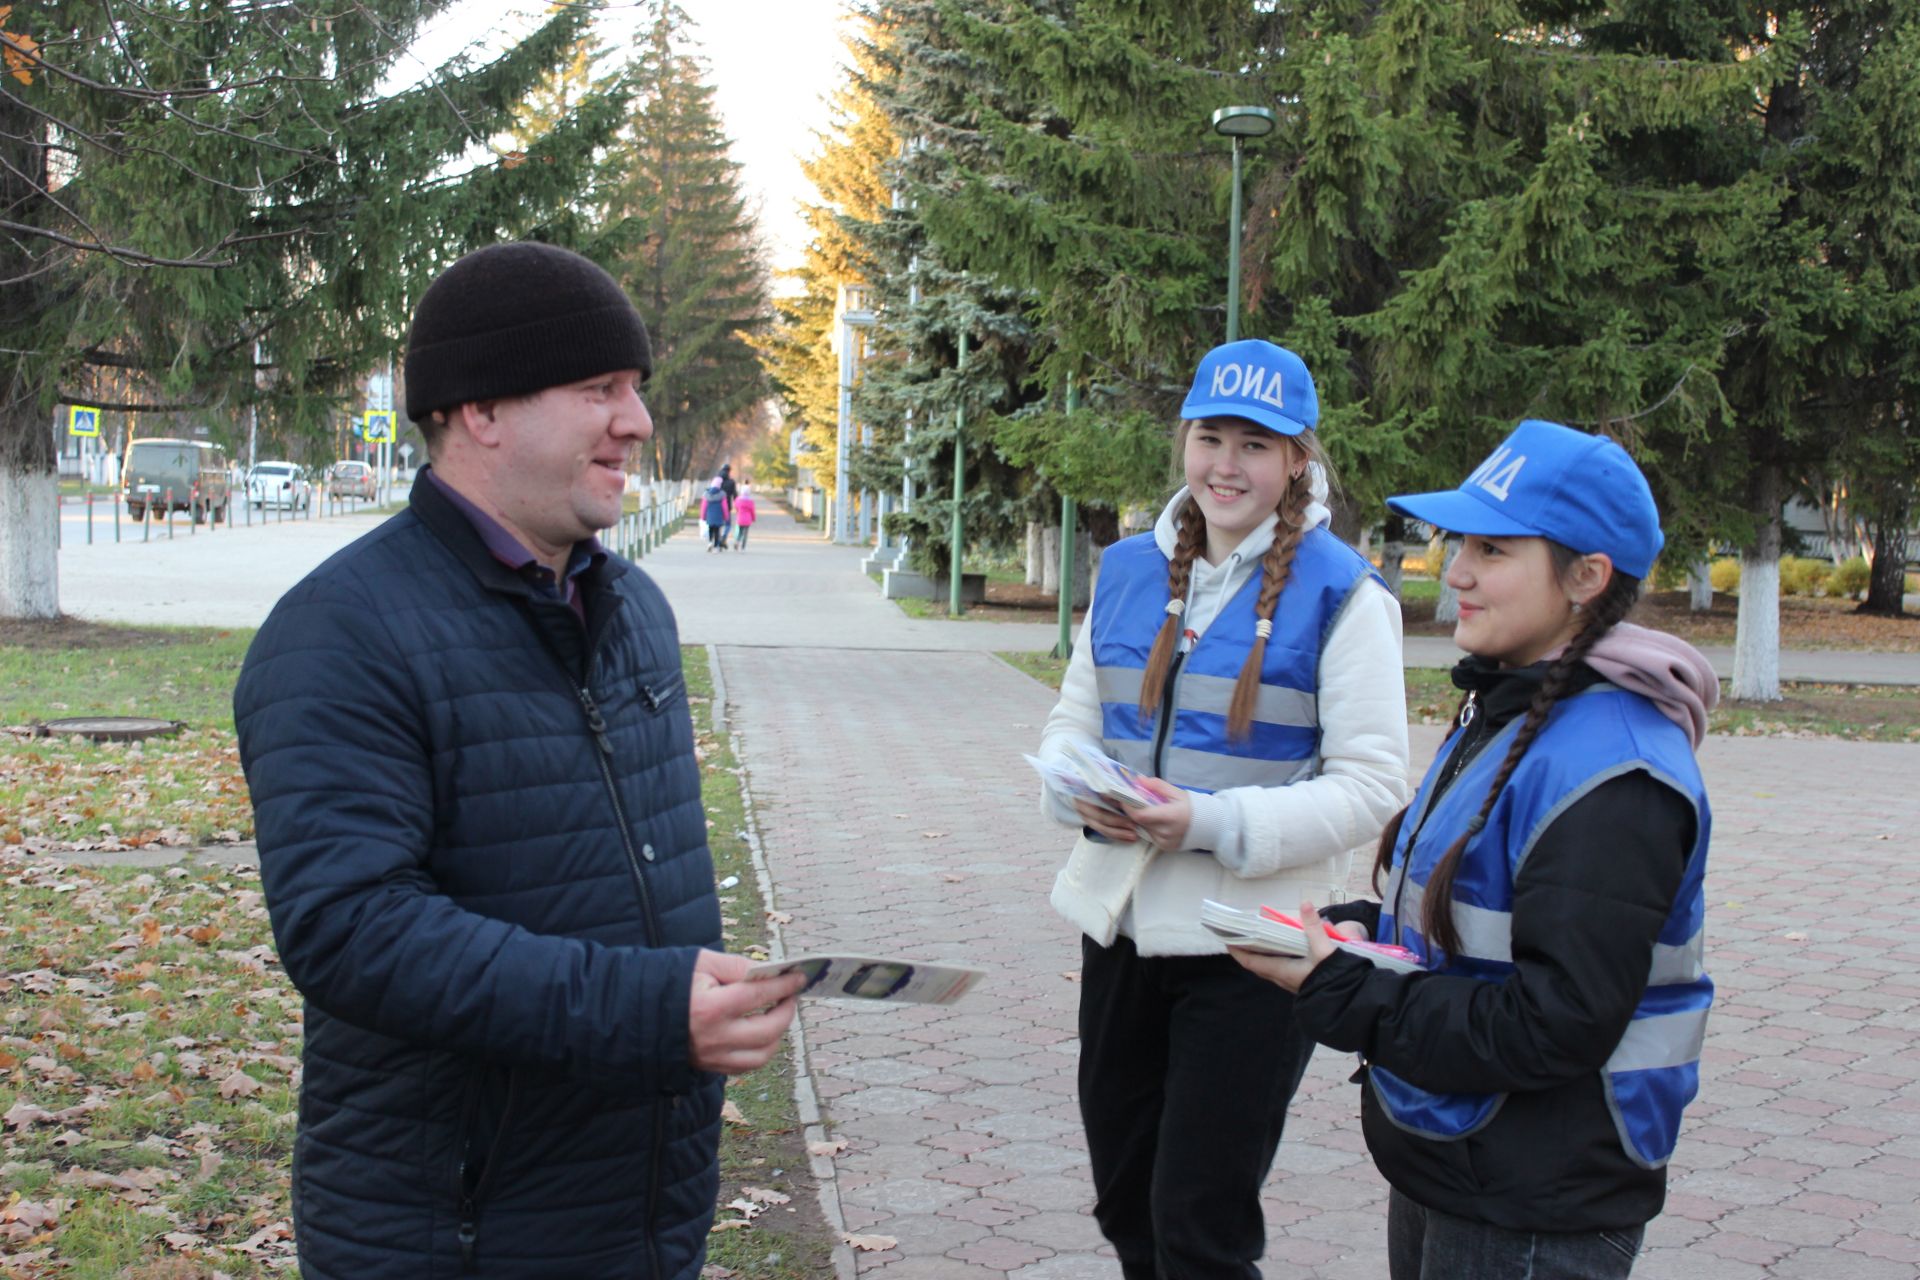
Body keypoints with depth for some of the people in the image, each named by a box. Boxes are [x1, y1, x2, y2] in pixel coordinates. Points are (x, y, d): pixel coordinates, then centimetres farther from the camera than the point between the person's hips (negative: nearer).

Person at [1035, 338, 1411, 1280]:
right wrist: (1080, 788, -9)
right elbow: (1073, 719, 15)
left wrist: (1217, 824, -24)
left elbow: (1371, 786, -13)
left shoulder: (1341, 593, -9)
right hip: (1120, 923, 6)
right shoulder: (1129, 569, 7)